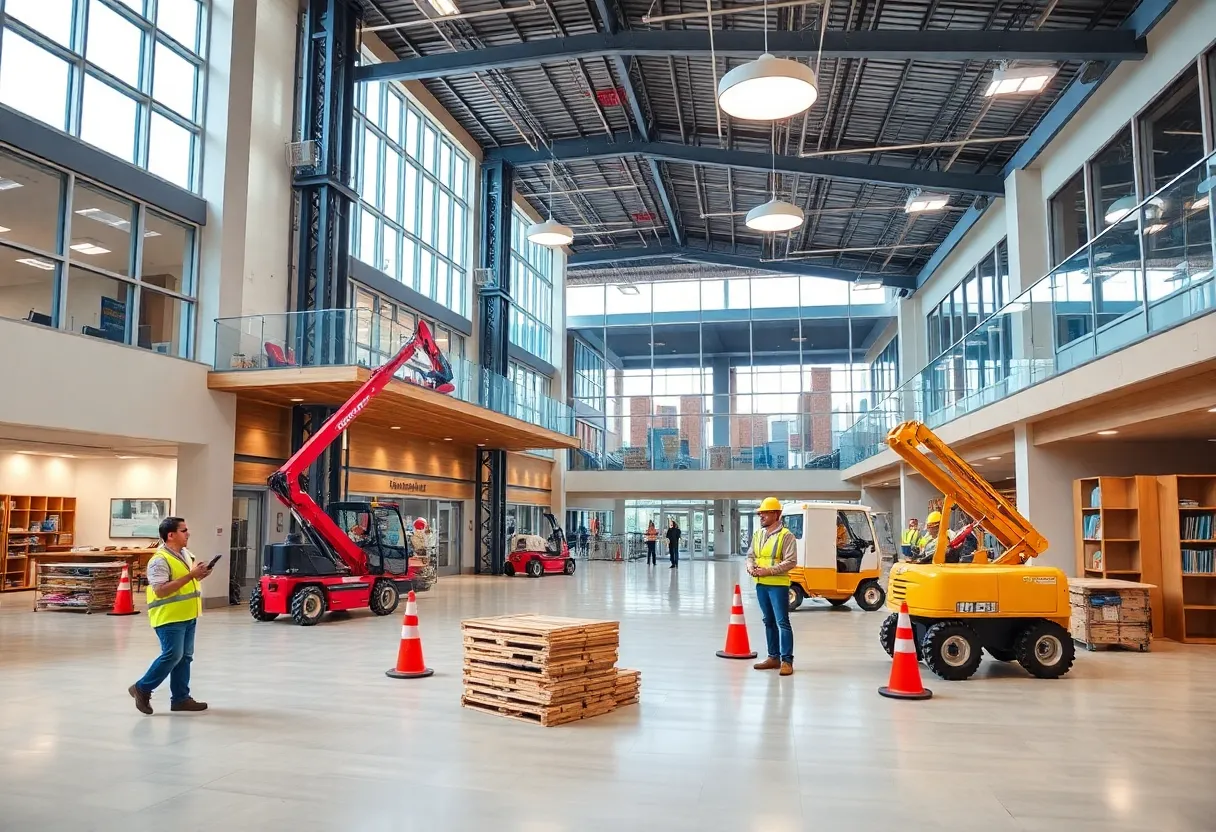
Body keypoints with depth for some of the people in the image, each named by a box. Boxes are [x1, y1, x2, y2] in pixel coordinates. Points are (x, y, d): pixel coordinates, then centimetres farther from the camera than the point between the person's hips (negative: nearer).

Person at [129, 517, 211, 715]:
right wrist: (190, 575, -26)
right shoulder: (160, 560, -16)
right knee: (172, 655, -11)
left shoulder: (186, 554, 11)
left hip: (188, 616, 9)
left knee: (185, 656, 10)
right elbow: (160, 590, -25)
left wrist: (199, 575, 2)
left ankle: (180, 698, 17)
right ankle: (142, 689, 7)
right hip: (169, 618, -9)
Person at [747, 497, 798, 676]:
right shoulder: (758, 535, 13)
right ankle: (773, 657, 24)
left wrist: (768, 571, -21)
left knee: (782, 622, -6)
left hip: (778, 585, -8)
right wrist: (751, 567, -5)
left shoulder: (786, 535, -11)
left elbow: (790, 562, -16)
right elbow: (751, 555, 17)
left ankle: (787, 660, -1)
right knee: (769, 621, 14)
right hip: (761, 584, 8)